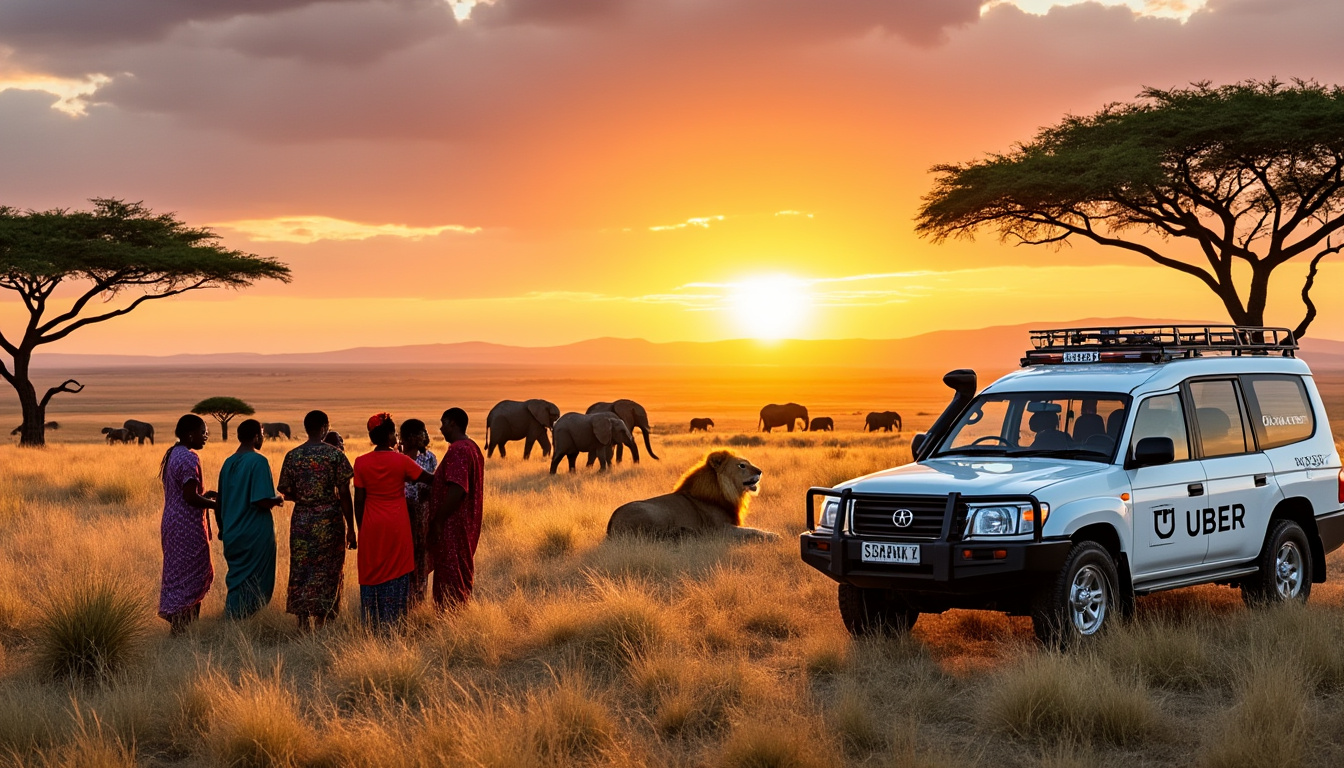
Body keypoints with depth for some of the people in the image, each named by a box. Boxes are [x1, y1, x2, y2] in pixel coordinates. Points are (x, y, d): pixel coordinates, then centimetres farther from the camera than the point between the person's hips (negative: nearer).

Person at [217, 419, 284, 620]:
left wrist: (223, 528, 28)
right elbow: (262, 501, -22)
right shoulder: (258, 461, -14)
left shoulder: (228, 463, 9)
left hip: (232, 535, 7)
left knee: (236, 579, 17)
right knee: (254, 584, 1)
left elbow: (219, 502, 16)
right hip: (255, 535, -7)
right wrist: (277, 501, -2)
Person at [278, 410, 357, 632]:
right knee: (327, 572, 6)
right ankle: (320, 623, 5)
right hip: (330, 521, -2)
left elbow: (287, 494, 5)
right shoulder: (335, 454, -6)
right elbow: (344, 494, -8)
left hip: (302, 521, 2)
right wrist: (351, 528, -3)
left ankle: (304, 625, 6)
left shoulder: (292, 456, 1)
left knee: (301, 572, 8)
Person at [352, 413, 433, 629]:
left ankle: (372, 624, 13)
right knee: (396, 572, 6)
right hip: (397, 525, -2)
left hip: (372, 525, 2)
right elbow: (430, 479, -2)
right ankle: (393, 623, 9)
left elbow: (359, 500, -1)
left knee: (373, 572, 10)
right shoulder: (401, 461, -9)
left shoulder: (361, 463, -4)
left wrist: (360, 527, 9)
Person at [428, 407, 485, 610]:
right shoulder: (472, 447, 13)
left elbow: (456, 489, -27)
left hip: (452, 525, -10)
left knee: (448, 575, -3)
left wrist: (438, 521, -21)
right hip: (467, 523, 10)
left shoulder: (457, 451, -20)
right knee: (462, 571, 16)